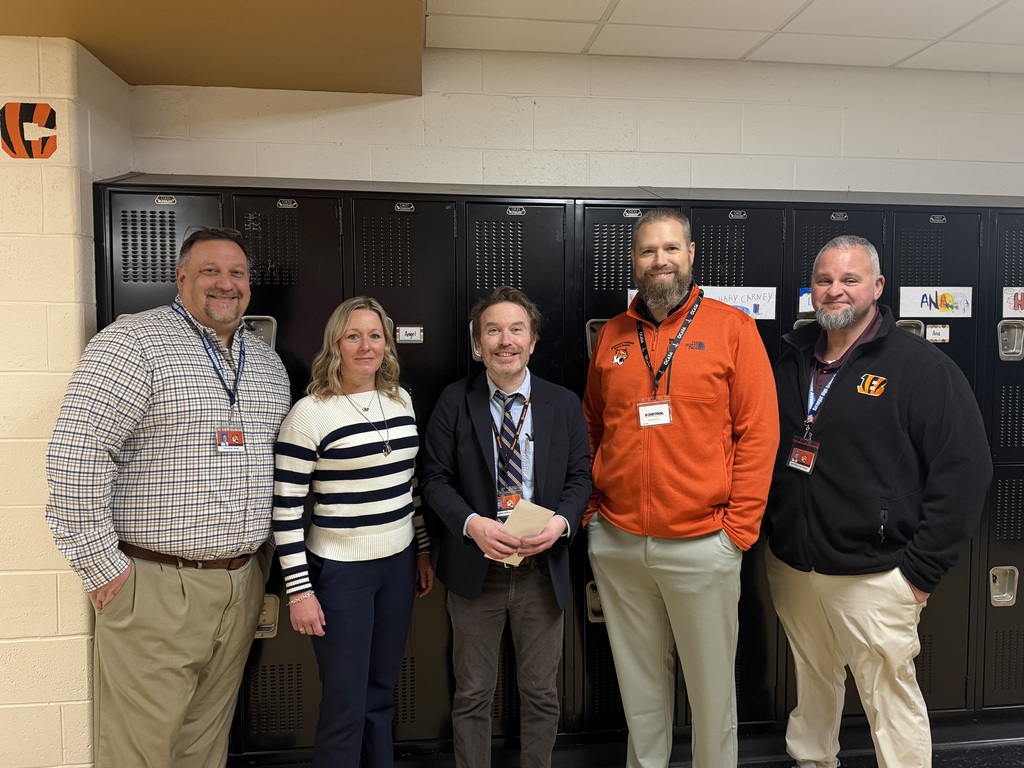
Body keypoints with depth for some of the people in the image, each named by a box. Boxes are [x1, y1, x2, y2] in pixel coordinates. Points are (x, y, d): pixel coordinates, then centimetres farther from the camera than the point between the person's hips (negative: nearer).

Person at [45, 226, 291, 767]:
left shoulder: (267, 362, 12)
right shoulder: (135, 343, -9)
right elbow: (75, 455, -15)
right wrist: (99, 564, -13)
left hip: (242, 583, 6)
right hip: (155, 587, -6)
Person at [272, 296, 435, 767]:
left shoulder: (401, 401, 5)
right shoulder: (309, 413, -14)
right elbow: (285, 508, -12)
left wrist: (423, 551, 14)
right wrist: (299, 590, -13)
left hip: (398, 564, 5)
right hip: (340, 572, -5)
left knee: (382, 694, 18)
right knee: (345, 706, 6)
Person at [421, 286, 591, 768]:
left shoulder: (564, 405, 1)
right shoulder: (454, 402, -4)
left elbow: (579, 477, 3)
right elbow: (435, 478, -4)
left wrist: (562, 521, -16)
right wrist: (471, 524, -20)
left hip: (542, 568, 2)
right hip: (475, 566, -1)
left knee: (540, 692, 17)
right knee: (472, 695, 15)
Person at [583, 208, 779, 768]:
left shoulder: (731, 328, -2)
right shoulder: (612, 335, 9)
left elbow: (759, 431, -5)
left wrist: (739, 526, -8)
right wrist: (590, 509, 7)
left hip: (701, 543, -3)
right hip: (616, 542, 3)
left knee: (712, 684, 11)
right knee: (639, 681, 17)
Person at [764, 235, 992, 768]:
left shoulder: (921, 367, -8)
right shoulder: (791, 360, 9)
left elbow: (964, 470, -11)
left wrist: (921, 569, -12)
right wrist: (764, 532, 8)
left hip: (874, 577, -5)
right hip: (790, 567, 5)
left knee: (891, 699, 4)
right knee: (812, 683, 21)